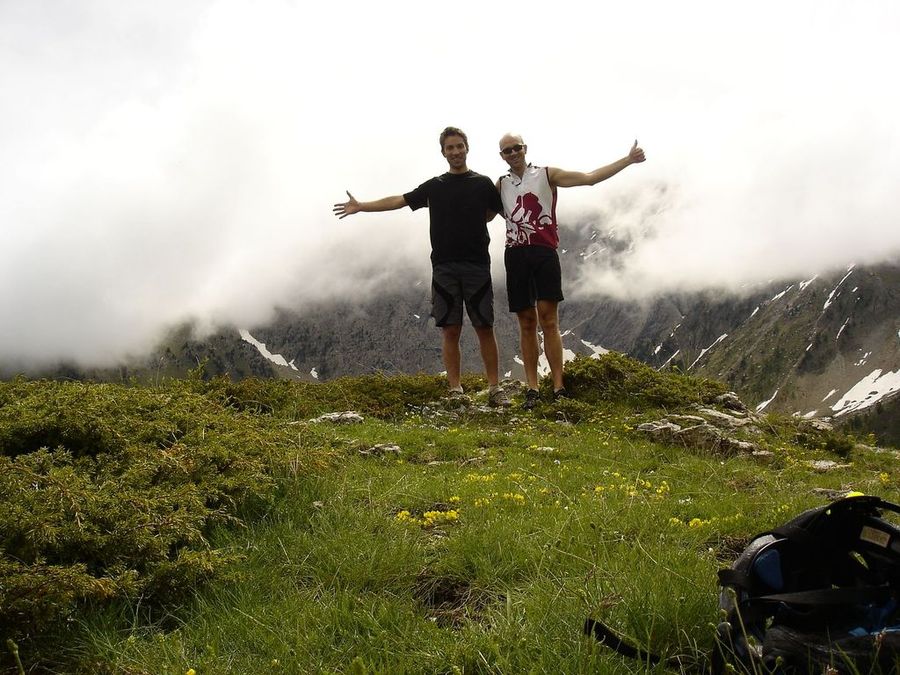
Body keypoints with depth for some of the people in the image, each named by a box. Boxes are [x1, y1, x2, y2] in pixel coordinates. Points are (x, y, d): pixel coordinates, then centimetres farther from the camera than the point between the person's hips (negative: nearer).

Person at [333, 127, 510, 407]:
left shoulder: (483, 183, 6)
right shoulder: (434, 186, 11)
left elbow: (494, 212, 19)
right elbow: (400, 200, 14)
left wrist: (470, 226, 11)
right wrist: (361, 206, 13)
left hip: (477, 266, -1)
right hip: (444, 267, 1)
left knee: (485, 328, -1)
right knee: (450, 330, 0)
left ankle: (495, 389, 3)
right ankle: (456, 391, 5)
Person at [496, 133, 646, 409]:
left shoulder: (546, 175, 6)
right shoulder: (501, 184, 16)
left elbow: (589, 178, 0)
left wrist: (628, 160, -5)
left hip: (544, 252, -3)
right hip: (515, 255, 3)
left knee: (549, 319, -9)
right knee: (526, 323, 4)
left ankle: (559, 388, -8)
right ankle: (532, 389, 7)